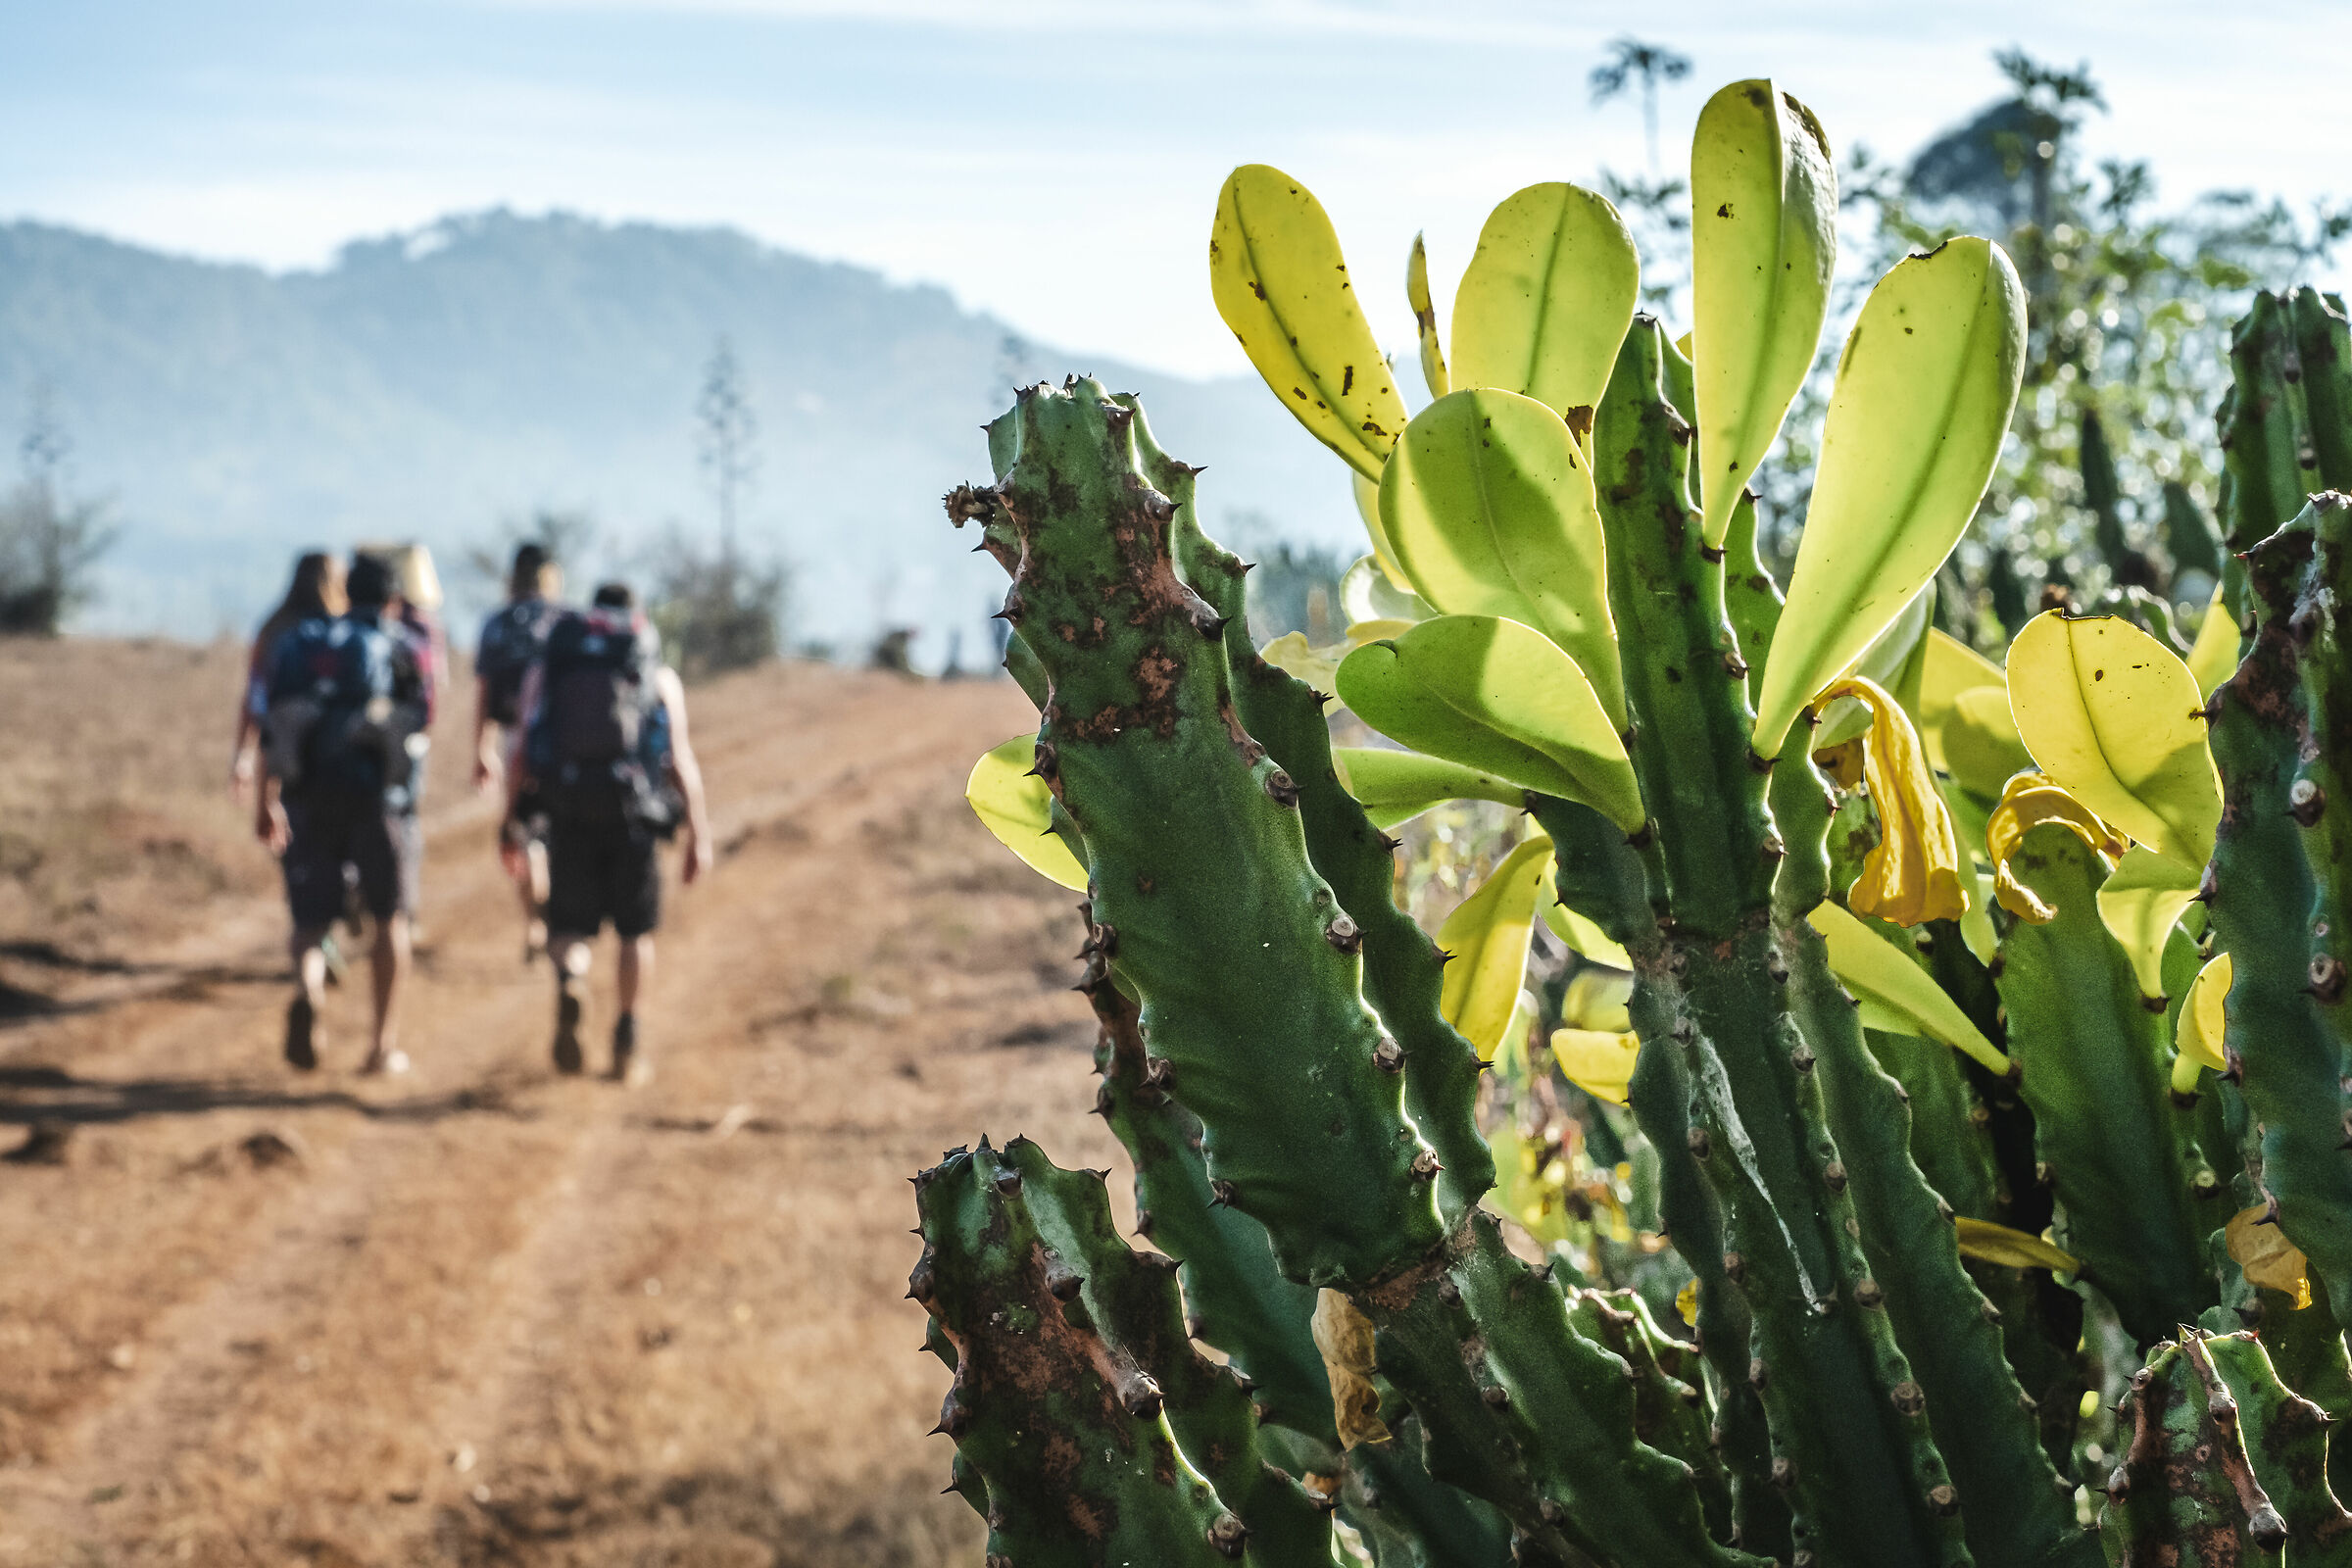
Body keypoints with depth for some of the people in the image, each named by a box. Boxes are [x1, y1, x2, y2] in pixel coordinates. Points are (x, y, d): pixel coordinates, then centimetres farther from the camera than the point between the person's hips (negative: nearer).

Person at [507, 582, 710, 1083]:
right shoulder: (660, 678, 8)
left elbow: (522, 755, 2)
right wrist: (699, 835, 0)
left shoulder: (545, 670, 11)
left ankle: (570, 981, -24)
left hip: (569, 815, 0)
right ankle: (625, 1041, 12)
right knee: (635, 930, 16)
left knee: (570, 929, 9)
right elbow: (681, 761, -1)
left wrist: (508, 822, 7)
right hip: (633, 815, 0)